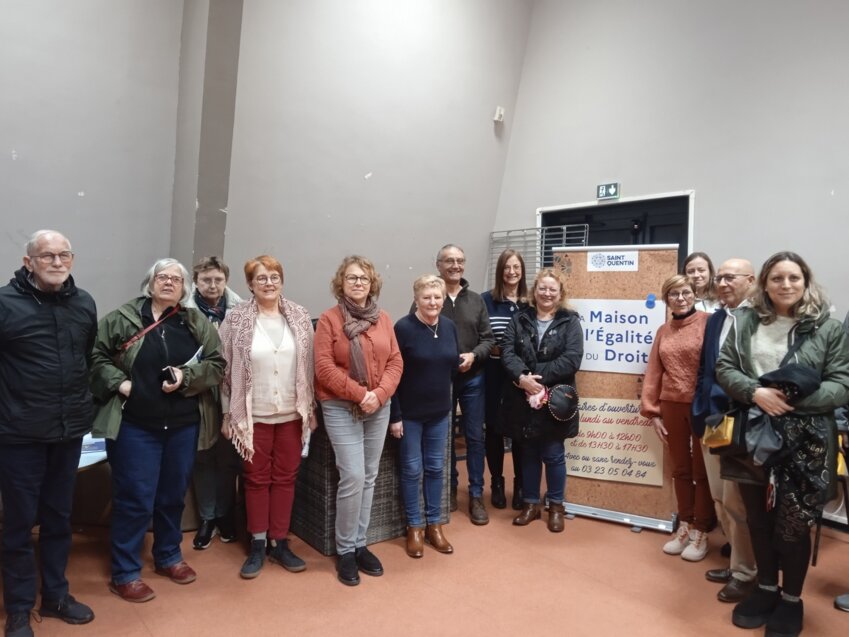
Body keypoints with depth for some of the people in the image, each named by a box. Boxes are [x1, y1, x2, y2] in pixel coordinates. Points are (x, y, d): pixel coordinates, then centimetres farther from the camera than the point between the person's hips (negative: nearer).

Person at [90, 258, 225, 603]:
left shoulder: (197, 323, 4)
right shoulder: (122, 318, -1)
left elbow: (216, 364, 0)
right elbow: (96, 356, 1)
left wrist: (186, 377, -15)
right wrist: (118, 382, -12)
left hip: (183, 425, 3)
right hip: (135, 425, -3)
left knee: (174, 495, 16)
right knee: (134, 498, 2)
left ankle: (168, 556, 36)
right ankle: (124, 573, 19)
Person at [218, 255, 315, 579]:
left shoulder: (300, 317, 1)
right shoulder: (236, 319, -5)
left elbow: (309, 365, 4)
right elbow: (225, 368, -2)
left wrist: (311, 408, 4)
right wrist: (228, 414, -2)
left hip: (291, 413, 2)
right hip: (253, 415, -2)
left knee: (285, 478, 11)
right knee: (257, 479, 10)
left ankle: (279, 543, 26)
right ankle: (257, 545, 24)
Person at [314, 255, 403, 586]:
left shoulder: (383, 318, 6)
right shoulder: (329, 319, -7)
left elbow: (395, 361, 4)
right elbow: (324, 368, -12)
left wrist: (380, 393, -11)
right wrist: (359, 394, -16)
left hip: (379, 408, 5)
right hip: (341, 408, -4)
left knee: (369, 477, 10)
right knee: (353, 477, -7)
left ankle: (360, 544, 26)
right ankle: (345, 550, 12)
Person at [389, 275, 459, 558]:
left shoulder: (449, 326, 2)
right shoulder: (403, 328, -15)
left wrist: (463, 364, -6)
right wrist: (394, 416, -14)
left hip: (440, 412, 5)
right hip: (409, 413, -5)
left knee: (436, 468, 14)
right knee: (412, 470, 7)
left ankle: (434, 524, 29)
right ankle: (414, 527, 24)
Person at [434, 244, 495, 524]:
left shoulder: (476, 300, 4)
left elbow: (488, 339, 5)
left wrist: (473, 356, -13)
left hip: (472, 379, 2)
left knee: (475, 437, 7)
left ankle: (476, 496, 19)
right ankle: (449, 488, 31)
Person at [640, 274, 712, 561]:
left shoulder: (708, 322, -7)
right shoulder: (663, 331, 8)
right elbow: (653, 373, 8)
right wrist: (651, 411, 4)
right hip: (671, 406, 4)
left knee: (702, 470, 9)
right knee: (680, 469, 15)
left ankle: (700, 532, 23)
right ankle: (685, 526, 29)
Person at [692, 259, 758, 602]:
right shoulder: (714, 319, 12)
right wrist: (701, 412, 8)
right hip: (712, 421, 7)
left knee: (736, 501, 3)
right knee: (720, 499, 16)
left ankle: (745, 572, 22)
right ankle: (739, 561, 33)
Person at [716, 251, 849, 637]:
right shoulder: (744, 321, 3)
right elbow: (724, 368, 2)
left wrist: (794, 399, -20)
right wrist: (756, 393, -16)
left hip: (805, 442, -2)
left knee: (793, 524, 7)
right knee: (758, 518, 15)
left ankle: (791, 599, 30)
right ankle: (766, 588, 36)